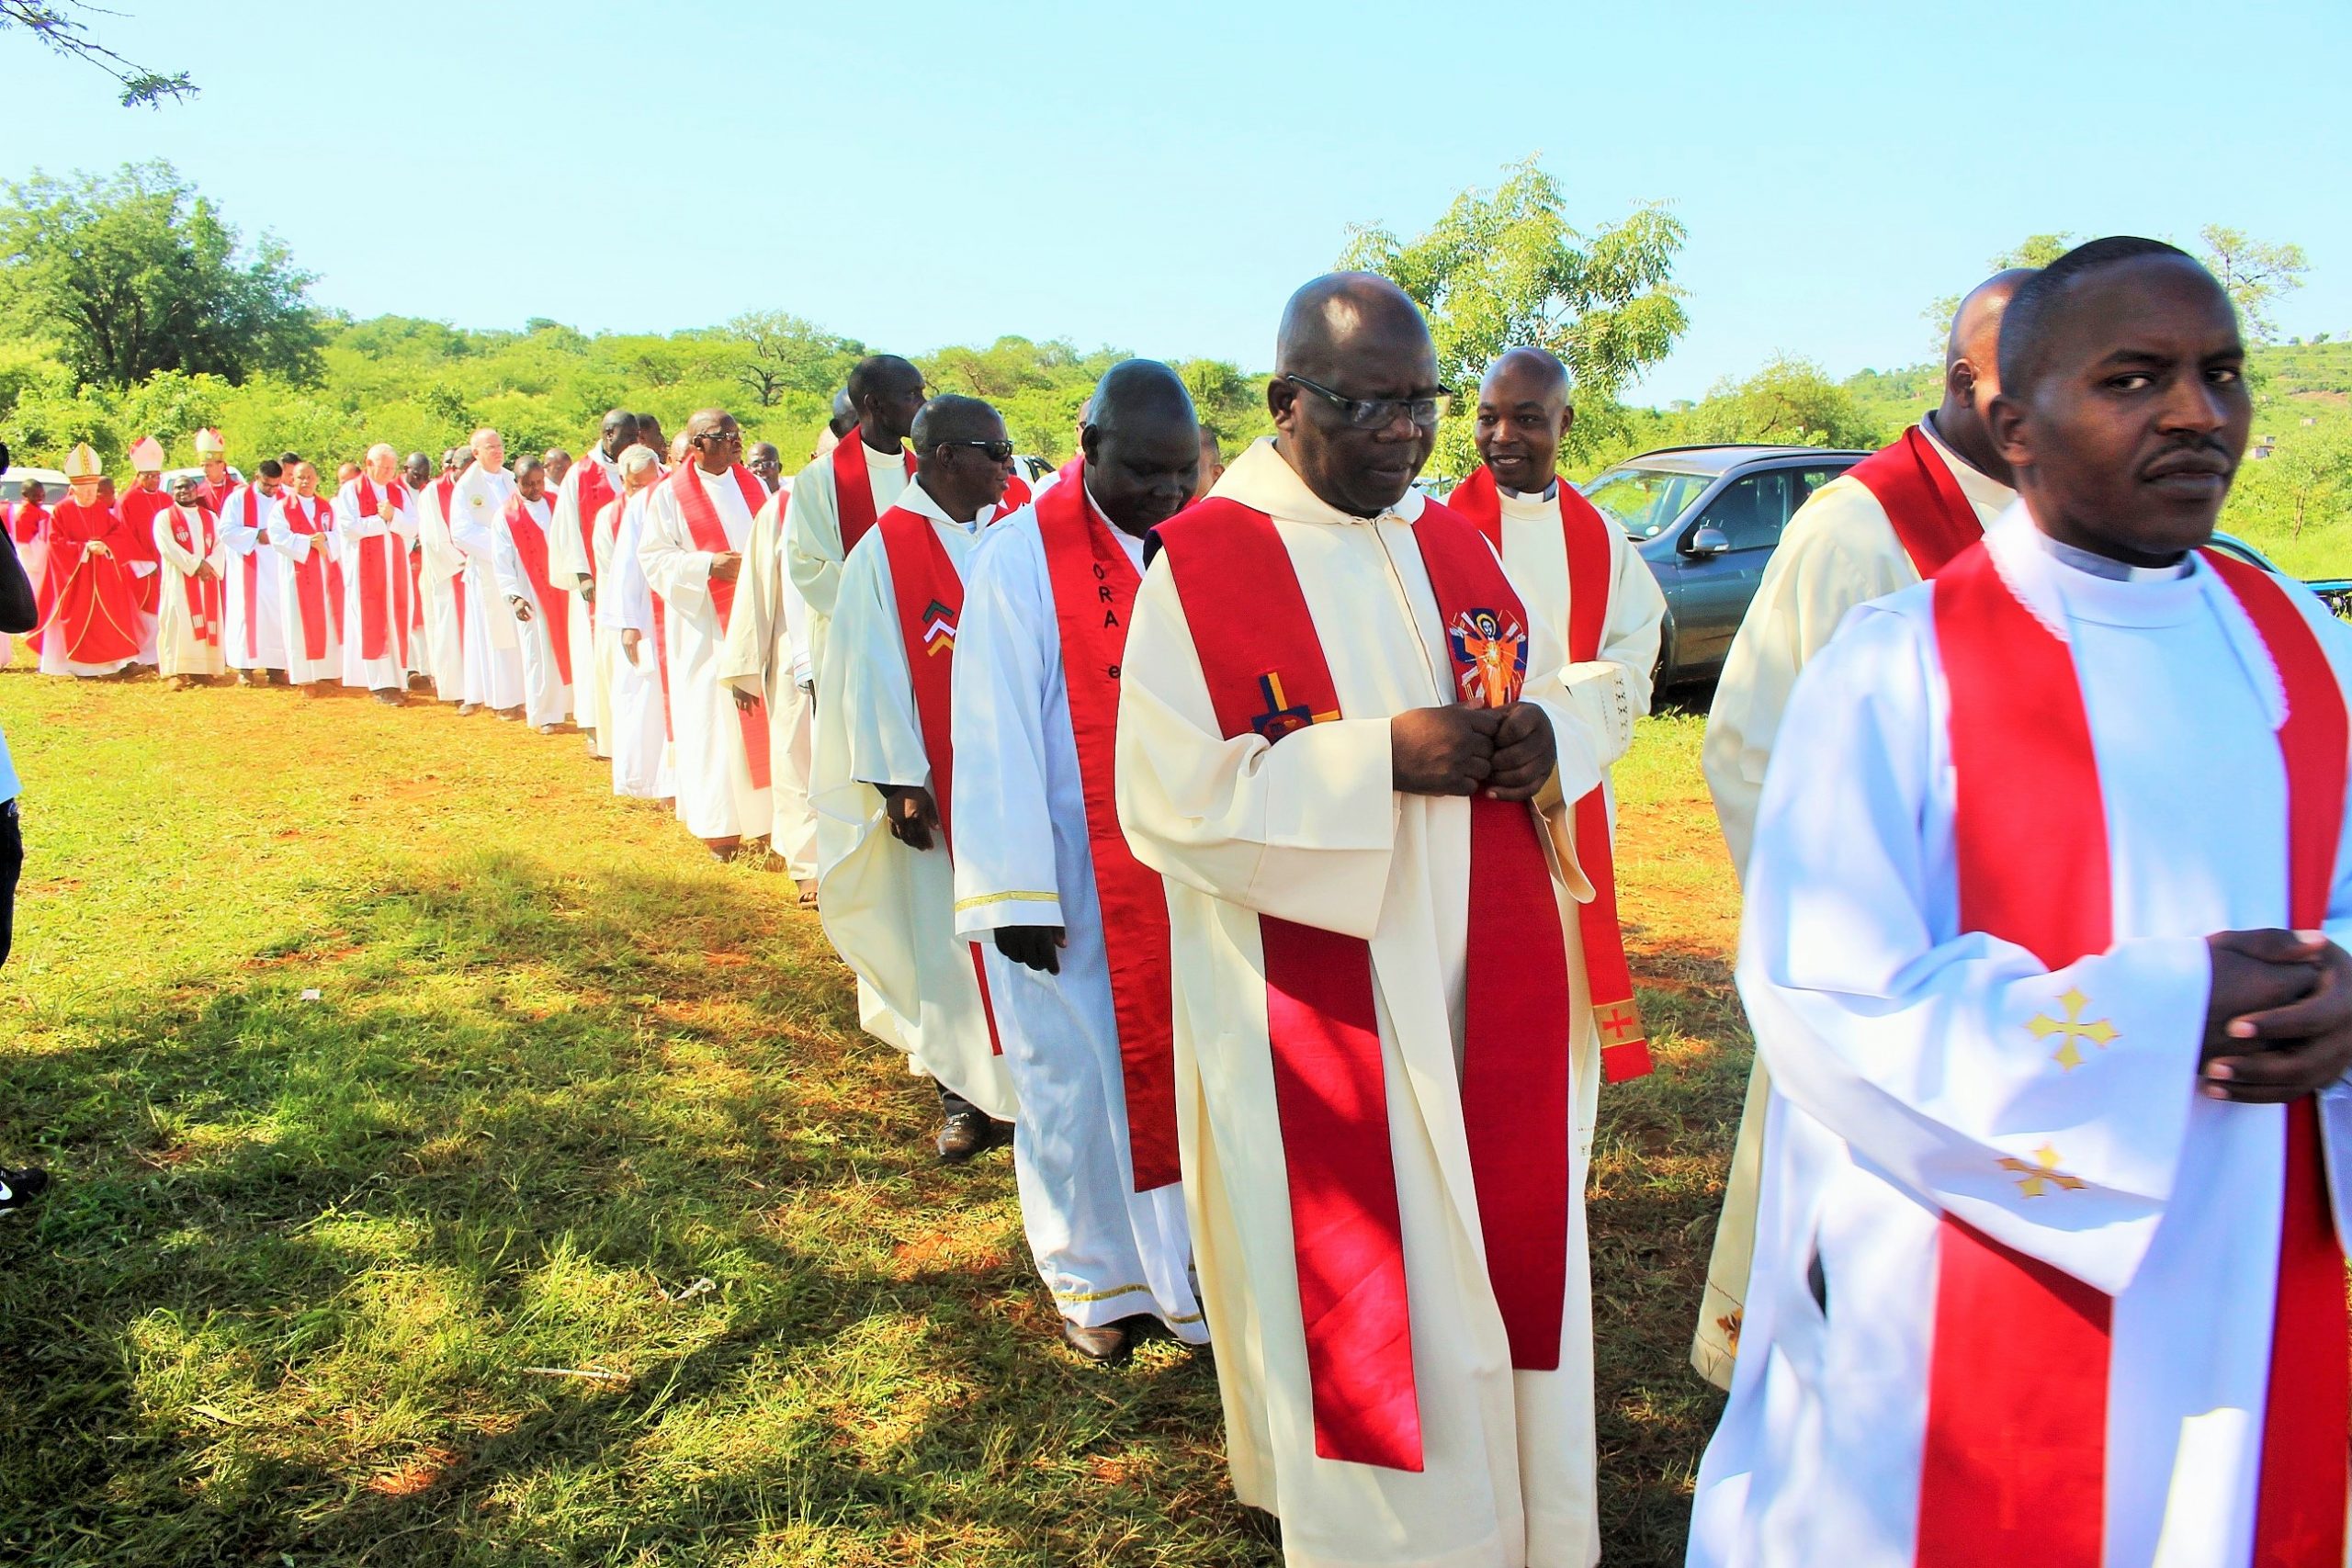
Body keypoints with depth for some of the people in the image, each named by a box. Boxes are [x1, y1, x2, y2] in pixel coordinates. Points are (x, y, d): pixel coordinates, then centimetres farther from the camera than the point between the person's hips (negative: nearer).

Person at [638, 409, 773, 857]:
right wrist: (708, 564, -18)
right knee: (712, 717, -3)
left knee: (761, 714, 4)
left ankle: (764, 813, 14)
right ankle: (719, 824, 5)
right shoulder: (670, 494, -2)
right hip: (703, 626, -4)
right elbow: (652, 557, -6)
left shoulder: (752, 485, 12)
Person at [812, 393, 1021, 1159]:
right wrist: (899, 780, -12)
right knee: (946, 931, 6)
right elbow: (872, 672, -7)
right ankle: (963, 1094, 20)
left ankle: (1021, 1079, 18)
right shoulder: (885, 550, -5)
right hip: (938, 780, -3)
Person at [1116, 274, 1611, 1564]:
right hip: (1324, 1013, -5)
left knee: (1510, 1265, 15)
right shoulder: (1201, 564, -10)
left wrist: (1545, 739, -9)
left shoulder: (1456, 542, 9)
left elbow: (1558, 703, 16)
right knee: (1368, 1299, 7)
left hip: (1492, 994, 6)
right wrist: (1379, 759, -23)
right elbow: (1167, 797, -16)